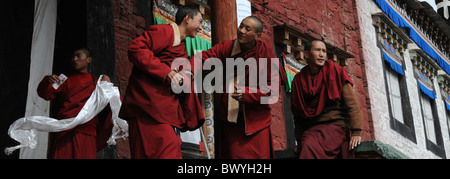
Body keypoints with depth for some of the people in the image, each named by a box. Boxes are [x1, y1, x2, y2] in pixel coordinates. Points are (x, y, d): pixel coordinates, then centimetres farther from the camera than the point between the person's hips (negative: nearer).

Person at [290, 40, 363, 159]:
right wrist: (299, 140, 7)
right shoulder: (299, 80, 11)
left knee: (309, 145, -32)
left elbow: (352, 102, -4)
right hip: (310, 130, 3)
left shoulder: (334, 71, 3)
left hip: (335, 126, -3)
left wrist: (356, 132, -13)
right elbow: (297, 113, 16)